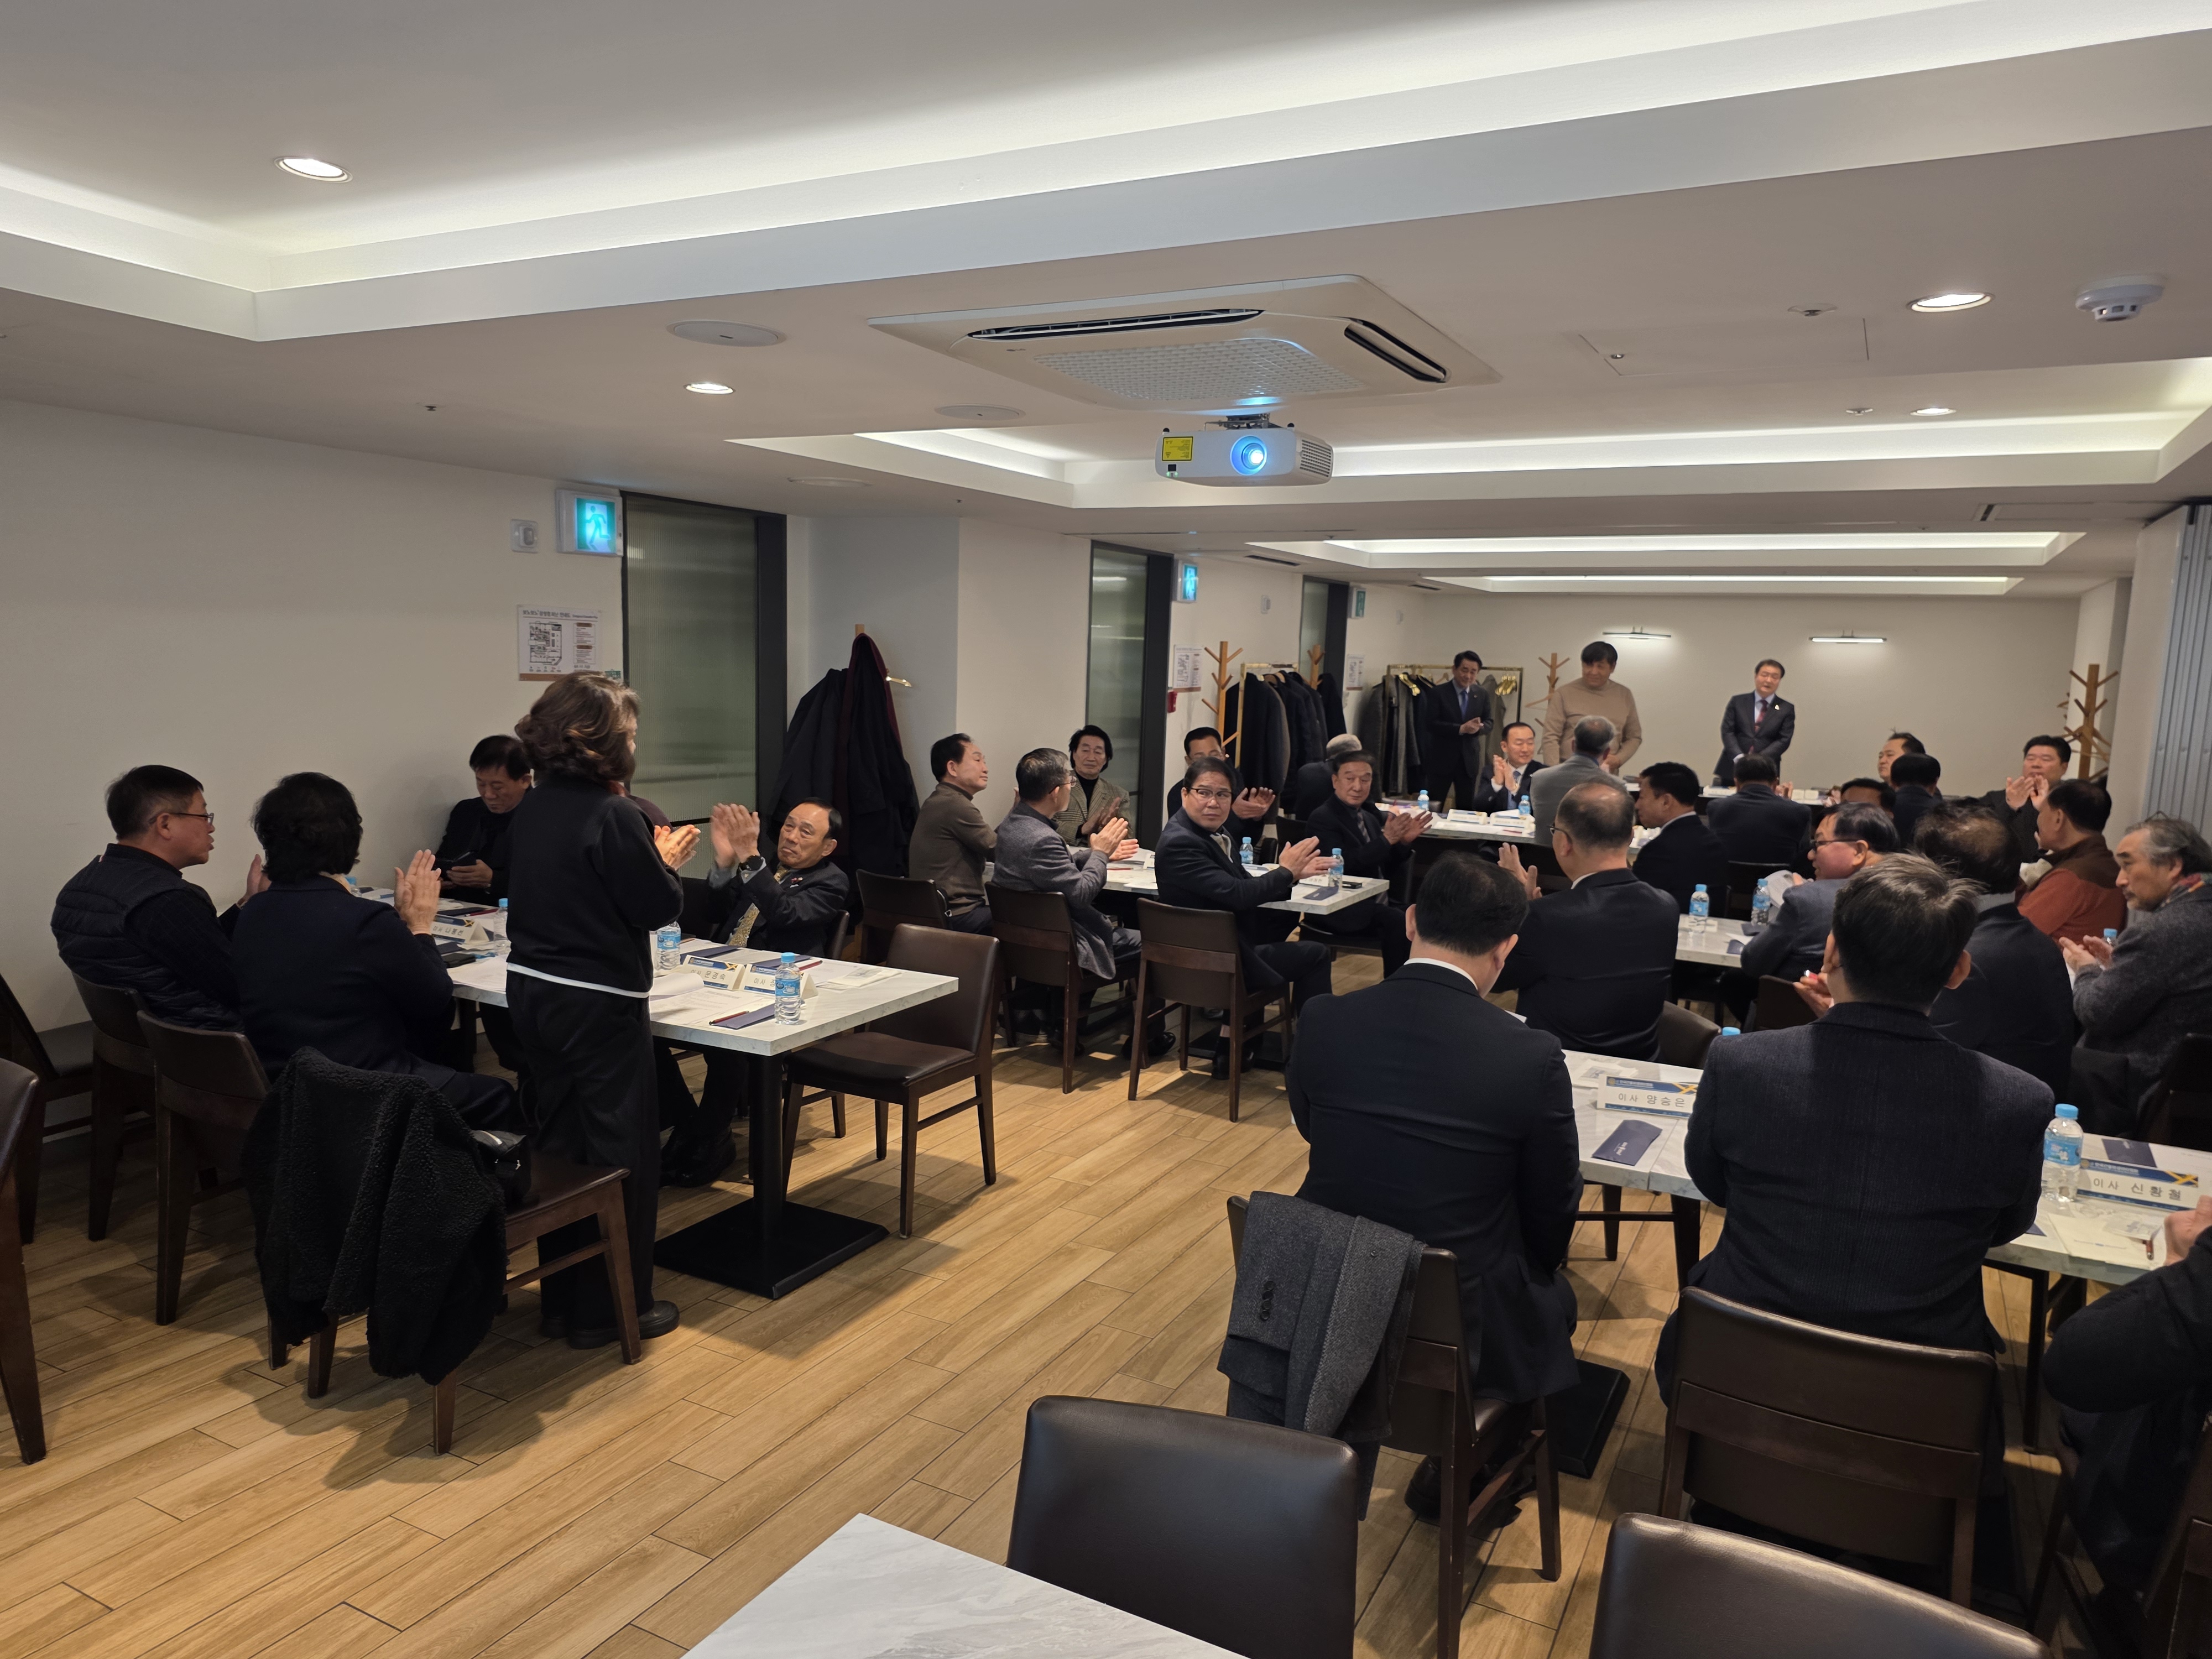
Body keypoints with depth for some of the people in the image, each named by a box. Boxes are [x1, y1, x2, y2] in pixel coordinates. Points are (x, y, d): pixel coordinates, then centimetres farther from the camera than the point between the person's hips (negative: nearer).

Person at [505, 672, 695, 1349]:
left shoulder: (531, 809, 6)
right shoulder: (613, 816, -19)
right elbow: (660, 907, -15)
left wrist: (648, 857, 15)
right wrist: (666, 861, 3)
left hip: (532, 991, 8)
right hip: (599, 1004, -8)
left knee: (560, 1142, 17)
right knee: (621, 1152, 5)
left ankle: (562, 1297, 28)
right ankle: (612, 1308, 14)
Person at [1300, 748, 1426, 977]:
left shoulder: (1370, 816, 15)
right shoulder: (1323, 819, -8)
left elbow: (1388, 871, 15)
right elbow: (1341, 867, -23)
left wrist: (1404, 842, -3)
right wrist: (1386, 839, -23)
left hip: (1378, 904, 8)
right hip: (1342, 910, -8)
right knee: (1400, 923, -28)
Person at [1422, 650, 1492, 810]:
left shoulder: (1482, 694, 7)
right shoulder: (1437, 692, -7)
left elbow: (1489, 722, 9)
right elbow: (1430, 724, -14)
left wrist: (1478, 727, -15)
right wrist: (1461, 729, -23)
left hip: (1469, 759, 4)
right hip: (1441, 759, -4)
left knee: (1467, 808, 10)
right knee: (1433, 808, 2)